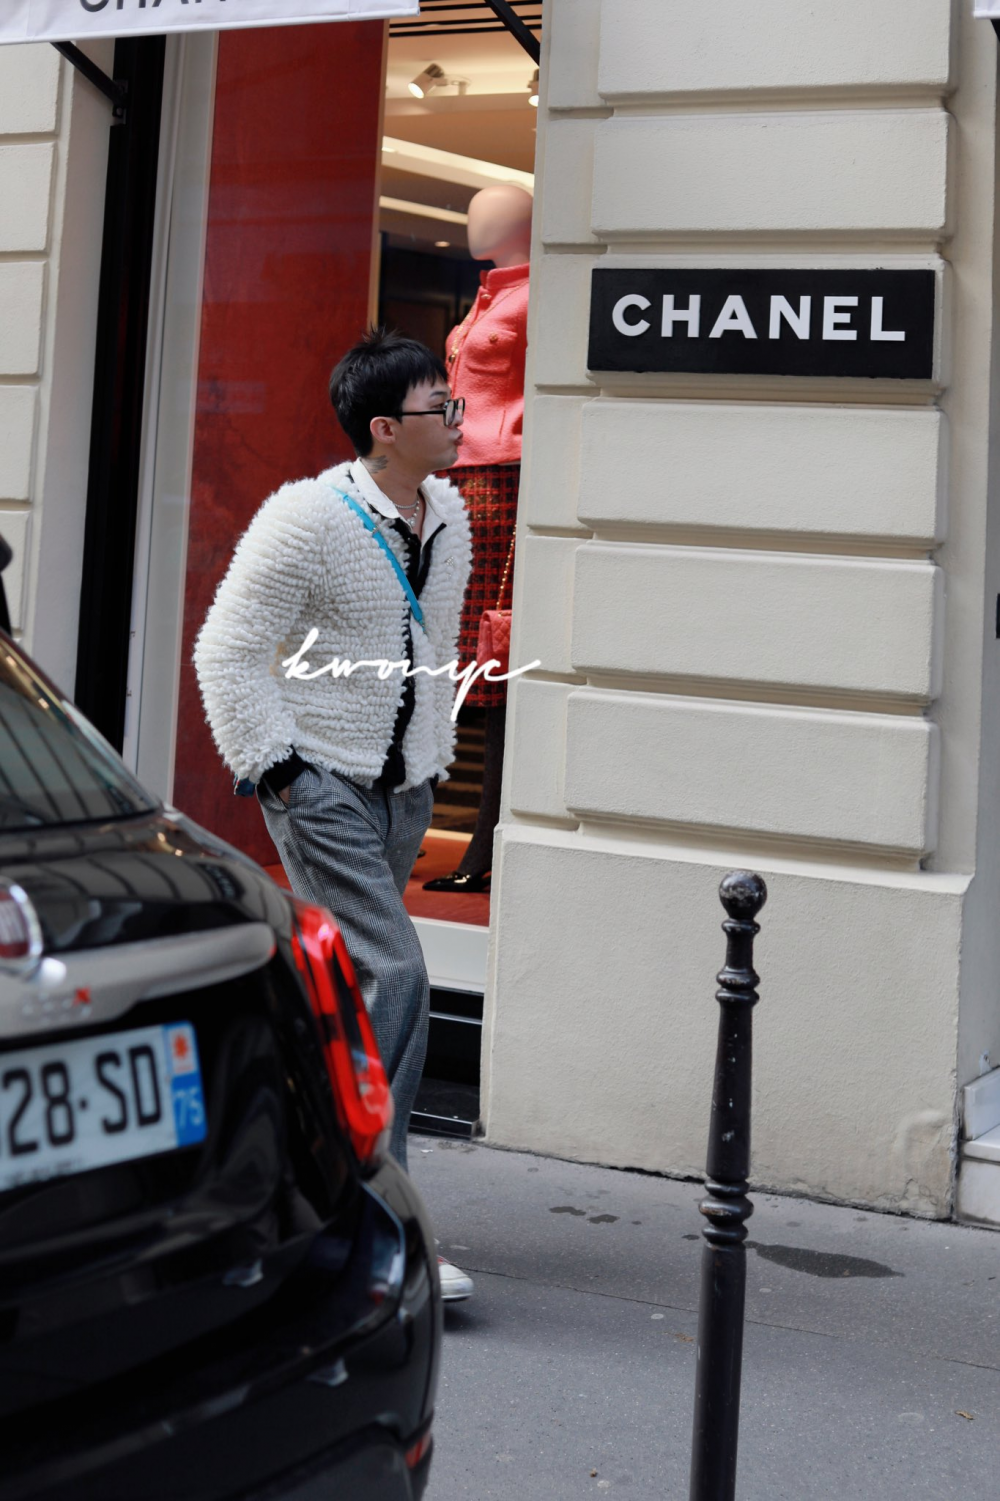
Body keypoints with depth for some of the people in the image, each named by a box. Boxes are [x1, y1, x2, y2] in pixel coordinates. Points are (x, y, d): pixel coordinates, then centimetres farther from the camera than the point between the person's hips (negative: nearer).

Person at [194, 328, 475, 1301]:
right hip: (322, 783, -8)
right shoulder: (306, 519, -14)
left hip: (403, 787, 8)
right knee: (393, 979, -16)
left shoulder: (449, 516, 9)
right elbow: (227, 652, -11)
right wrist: (272, 769, -15)